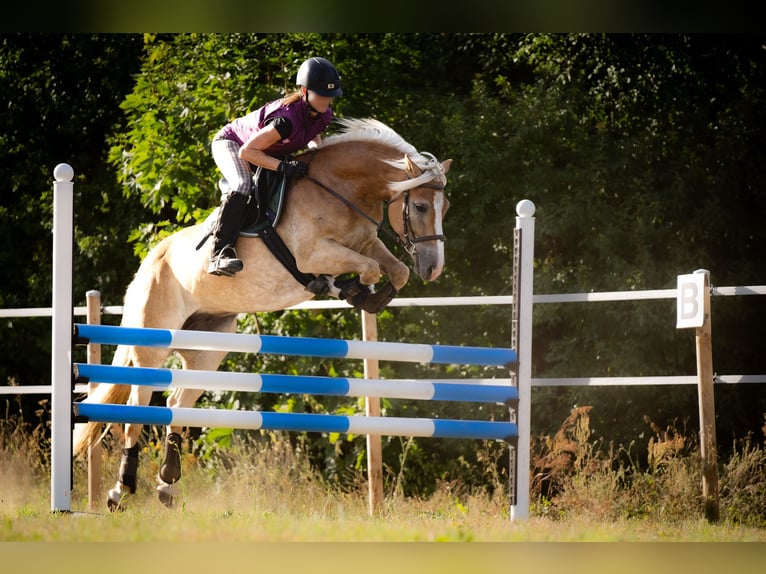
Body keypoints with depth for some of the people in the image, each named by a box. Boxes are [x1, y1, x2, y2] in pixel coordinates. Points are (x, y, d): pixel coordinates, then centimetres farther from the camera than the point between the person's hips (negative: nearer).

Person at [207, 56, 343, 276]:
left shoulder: (324, 115, -17)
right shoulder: (287, 119, -41)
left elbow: (313, 134, 10)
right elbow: (246, 152, -38)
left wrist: (316, 147, -12)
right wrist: (283, 167, -46)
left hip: (268, 152, 9)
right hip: (231, 142, -9)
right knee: (242, 184, -33)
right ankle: (220, 254, -40)